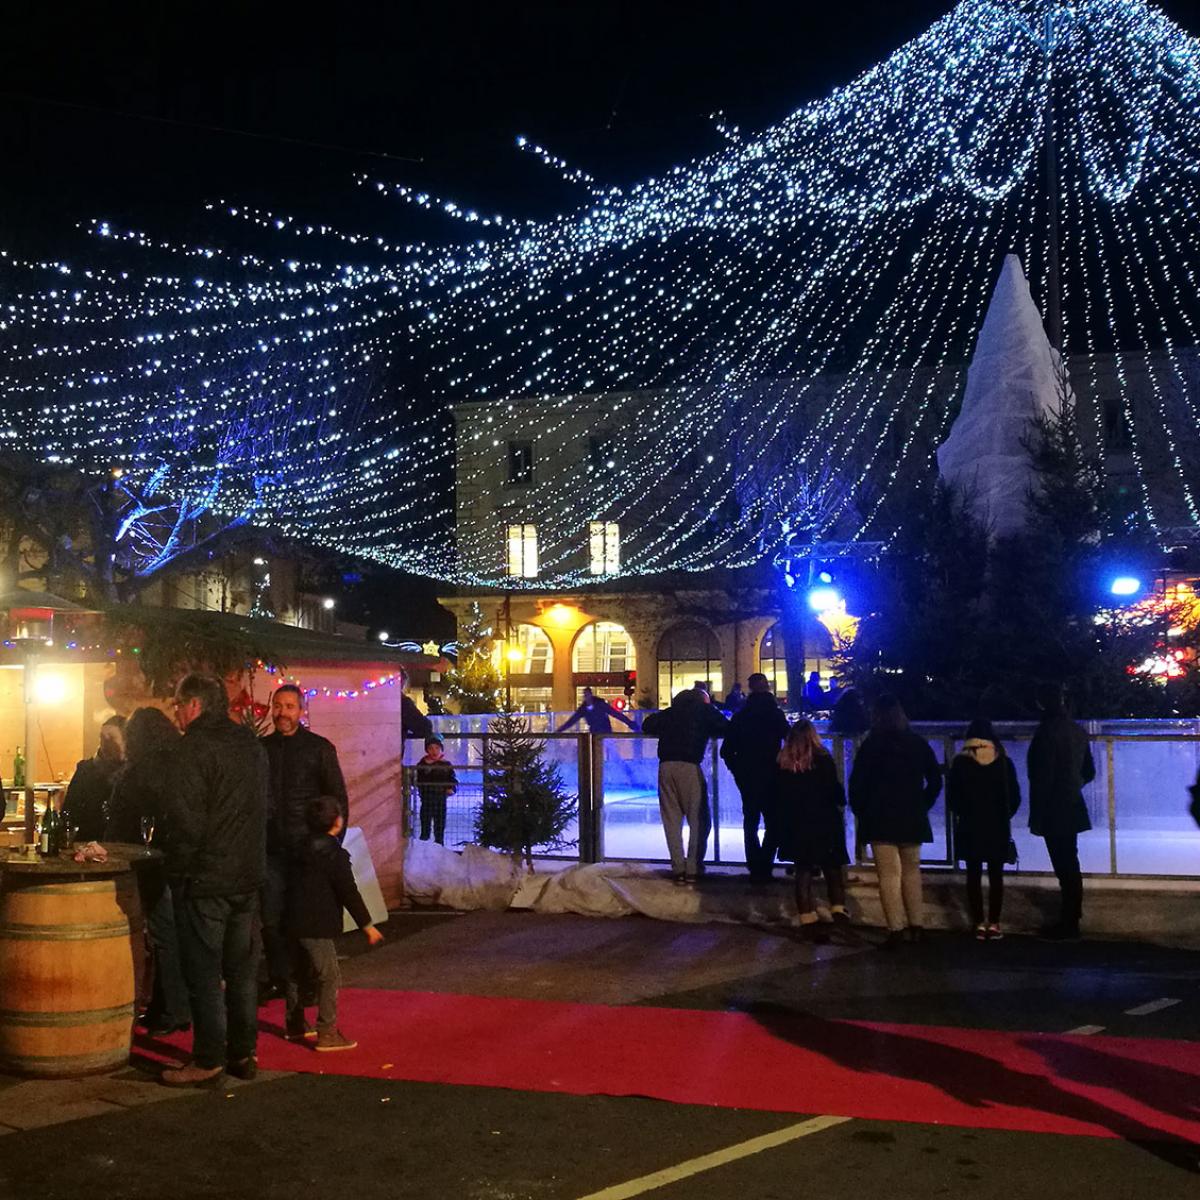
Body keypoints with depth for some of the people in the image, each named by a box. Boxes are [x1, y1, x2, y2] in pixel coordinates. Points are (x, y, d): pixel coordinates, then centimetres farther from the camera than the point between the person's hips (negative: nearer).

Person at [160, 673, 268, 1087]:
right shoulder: (252, 745, 11)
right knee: (242, 971, 14)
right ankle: (243, 1053, 21)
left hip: (205, 878, -8)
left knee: (204, 974, 1)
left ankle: (208, 1060, 6)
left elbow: (183, 818, -20)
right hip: (248, 875, 8)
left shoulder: (195, 747, -15)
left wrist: (179, 868, -9)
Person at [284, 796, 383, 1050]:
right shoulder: (334, 854, -14)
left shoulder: (302, 849, 12)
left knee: (297, 972, 20)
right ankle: (327, 1034, -8)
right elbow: (348, 893, -15)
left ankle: (295, 1025, 32)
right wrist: (367, 925, -10)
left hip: (293, 922, 9)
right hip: (317, 926, -9)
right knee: (329, 977, -5)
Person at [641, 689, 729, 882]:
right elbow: (725, 728, 9)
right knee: (698, 819, 4)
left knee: (672, 819, 7)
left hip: (666, 765, 4)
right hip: (690, 765, -3)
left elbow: (647, 725, 20)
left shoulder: (670, 712, 22)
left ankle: (678, 869, 4)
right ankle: (693, 869, 0)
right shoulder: (704, 710, 13)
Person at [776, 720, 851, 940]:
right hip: (824, 823, -3)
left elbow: (779, 795, 6)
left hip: (795, 825, 3)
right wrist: (841, 803, 13)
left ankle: (808, 921, 6)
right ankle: (838, 908, 0)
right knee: (833, 868, 10)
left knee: (803, 871, 8)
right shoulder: (822, 759, -9)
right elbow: (836, 790, -7)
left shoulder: (782, 763, 1)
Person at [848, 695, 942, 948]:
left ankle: (896, 928, -6)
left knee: (889, 874, -1)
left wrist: (861, 813, 4)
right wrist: (922, 806, 13)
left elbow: (856, 783, -8)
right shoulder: (918, 743, 4)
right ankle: (917, 925, 12)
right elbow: (935, 780, 7)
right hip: (912, 819, 3)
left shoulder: (871, 745, -6)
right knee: (911, 870, 15)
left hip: (880, 819, -3)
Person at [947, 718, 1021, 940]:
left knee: (974, 875, 6)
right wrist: (1003, 817, 13)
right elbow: (1014, 797, 2)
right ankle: (993, 923, 3)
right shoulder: (1004, 763, -2)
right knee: (995, 875, 7)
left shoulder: (960, 763, -6)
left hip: (970, 828, -1)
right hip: (998, 827, 1)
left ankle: (979, 923, 3)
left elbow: (951, 796, -4)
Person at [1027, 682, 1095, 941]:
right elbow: (1089, 772, 18)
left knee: (1064, 869, -5)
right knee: (1070, 867, 16)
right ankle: (1071, 921, 25)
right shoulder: (1077, 731, 9)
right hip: (1072, 810, 8)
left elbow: (1042, 777, -19)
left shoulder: (1046, 731, -17)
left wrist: (1036, 818, -15)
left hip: (1053, 812, -8)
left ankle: (1068, 926, -1)